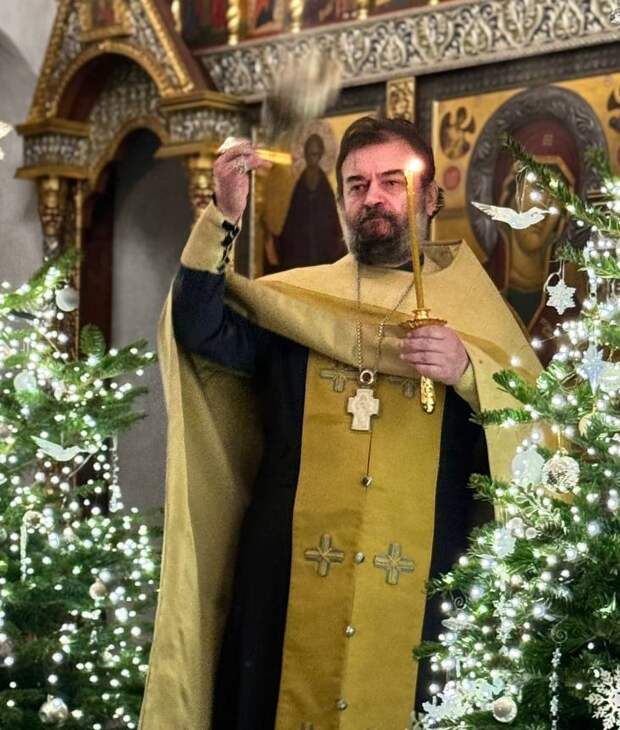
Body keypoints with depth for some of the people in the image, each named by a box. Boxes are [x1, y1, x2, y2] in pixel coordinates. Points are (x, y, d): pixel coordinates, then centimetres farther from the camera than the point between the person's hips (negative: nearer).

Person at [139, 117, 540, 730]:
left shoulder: (472, 306, 7)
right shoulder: (290, 297, 9)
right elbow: (201, 333, -8)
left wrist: (468, 372, -18)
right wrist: (224, 219, -19)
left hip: (423, 585, -1)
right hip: (289, 577, 1)